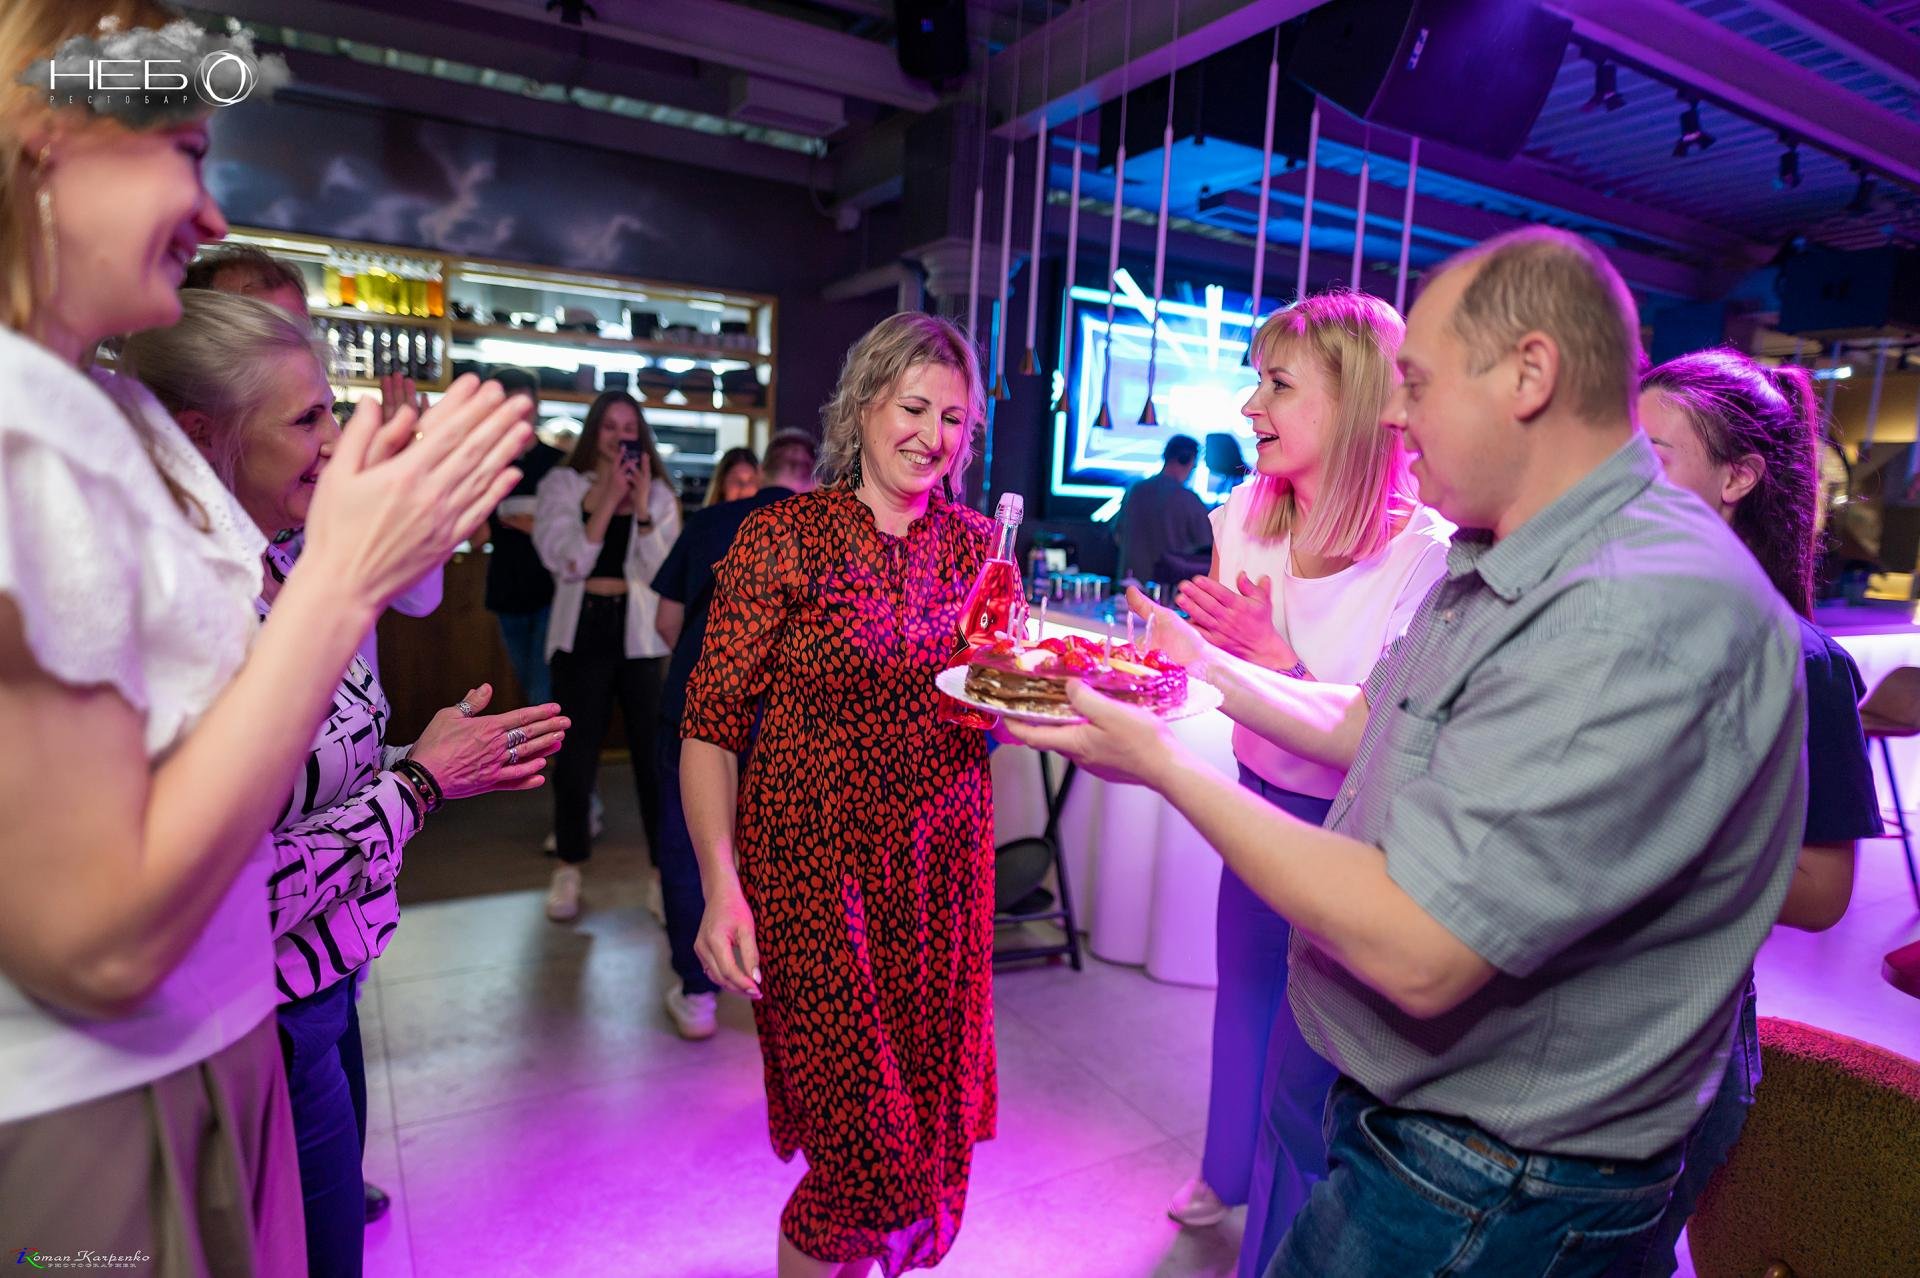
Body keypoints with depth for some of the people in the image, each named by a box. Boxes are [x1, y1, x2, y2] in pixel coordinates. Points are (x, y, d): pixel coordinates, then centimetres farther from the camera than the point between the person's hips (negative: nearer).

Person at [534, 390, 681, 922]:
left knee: (656, 753, -1)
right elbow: (566, 562, -10)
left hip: (642, 635, 0)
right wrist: (608, 499, -15)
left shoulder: (658, 493, 6)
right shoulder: (562, 484, 4)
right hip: (581, 632, 0)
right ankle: (569, 868, 24)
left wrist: (641, 508, -14)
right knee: (575, 754, 7)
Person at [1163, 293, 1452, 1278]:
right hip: (1259, 799, 6)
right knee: (1243, 999, 24)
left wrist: (1279, 659, -29)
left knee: (1302, 1061, 8)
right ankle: (1229, 1170, 53)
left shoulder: (1426, 558, -23)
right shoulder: (1244, 517, -5)